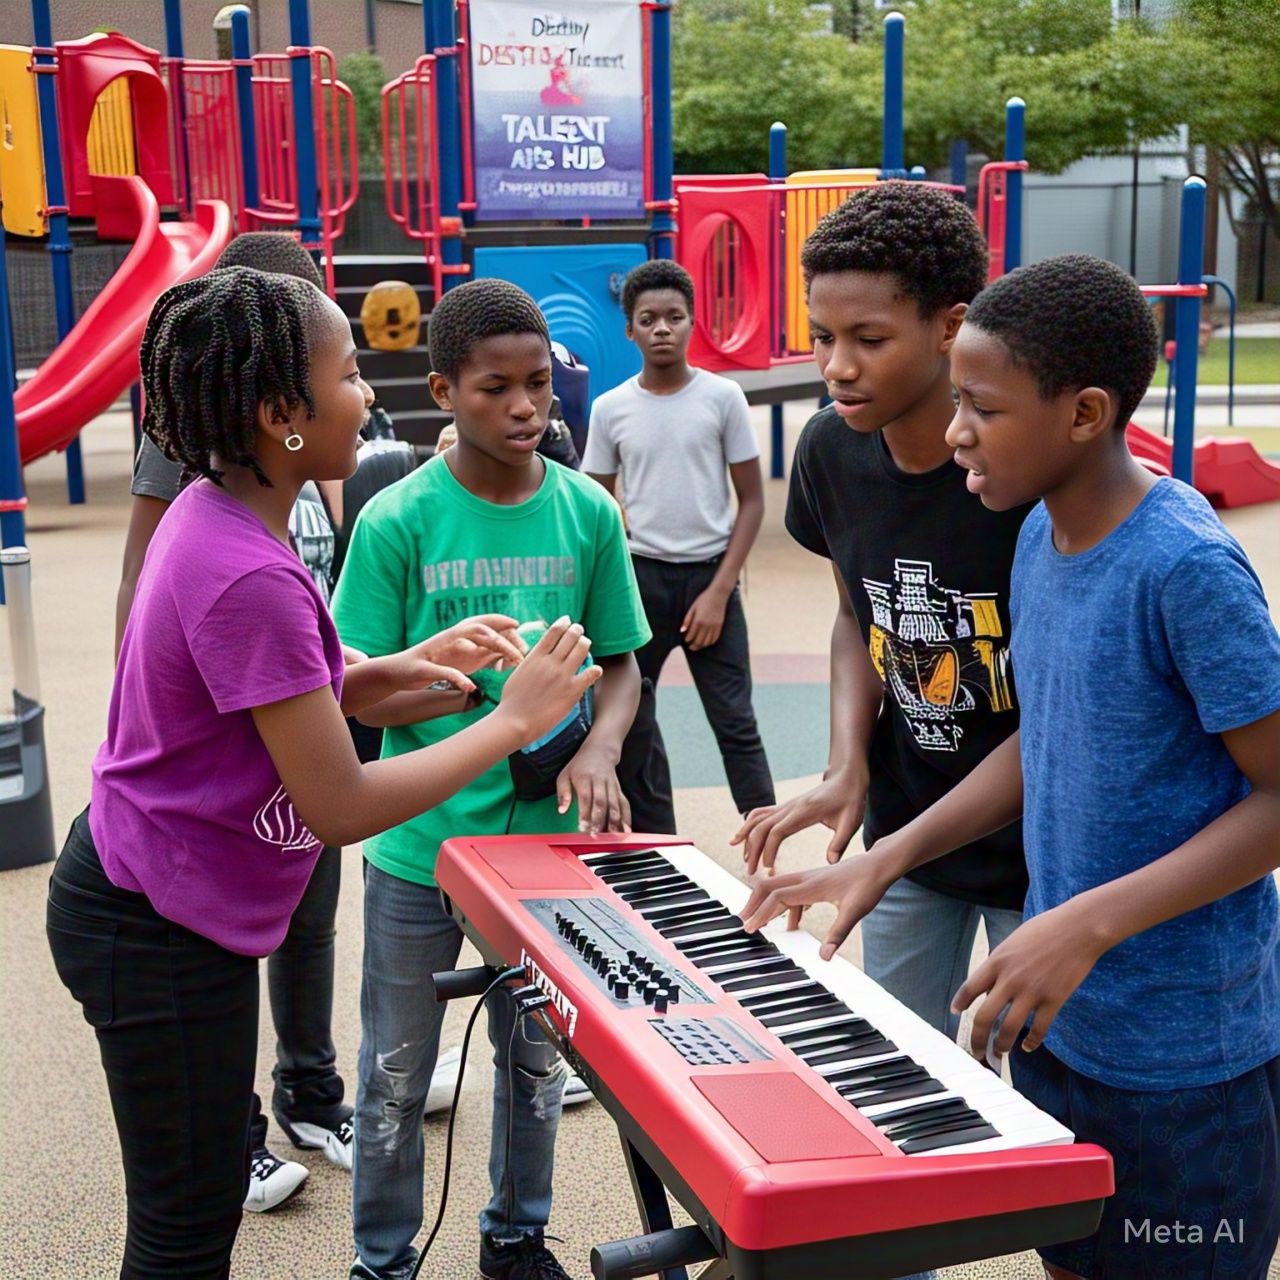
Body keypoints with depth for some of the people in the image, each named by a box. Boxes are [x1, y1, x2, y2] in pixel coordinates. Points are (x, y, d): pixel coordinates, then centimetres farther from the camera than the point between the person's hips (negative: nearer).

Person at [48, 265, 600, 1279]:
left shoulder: (214, 513, 0)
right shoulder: (249, 578, -29)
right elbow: (342, 807, -26)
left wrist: (403, 667, -3)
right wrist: (517, 721, -18)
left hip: (155, 907, 9)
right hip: (160, 934, -9)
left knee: (202, 1197, 23)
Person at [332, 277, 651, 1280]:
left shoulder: (587, 512, -3)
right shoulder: (397, 521, -11)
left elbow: (621, 664, 5)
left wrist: (599, 751, -15)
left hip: (546, 833, 3)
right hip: (419, 841, -2)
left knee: (538, 1061, 19)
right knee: (397, 1076, 12)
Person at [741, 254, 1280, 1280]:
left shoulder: (1188, 569, -23)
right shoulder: (1041, 536, 2)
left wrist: (1089, 924, -27)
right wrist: (885, 860, 3)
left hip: (1186, 1053, -7)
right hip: (1059, 1018, 7)